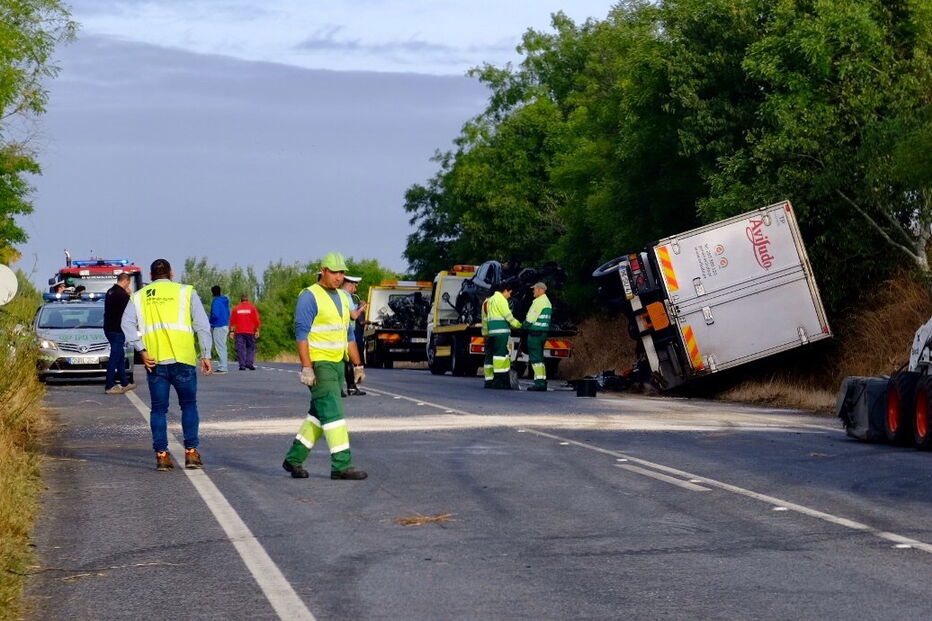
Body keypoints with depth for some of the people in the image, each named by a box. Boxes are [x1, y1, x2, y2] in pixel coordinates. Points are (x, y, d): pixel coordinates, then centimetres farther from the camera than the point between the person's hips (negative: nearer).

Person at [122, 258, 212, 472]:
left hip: (154, 361, 1)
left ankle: (162, 455, 3)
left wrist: (142, 351, -4)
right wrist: (206, 355, 2)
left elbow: (127, 324, -3)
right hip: (182, 359, -1)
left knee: (158, 409, 8)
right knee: (189, 405, 11)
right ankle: (191, 452, 4)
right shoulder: (186, 292, 8)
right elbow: (202, 325, 0)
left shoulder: (139, 297, 13)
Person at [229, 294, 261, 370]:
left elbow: (232, 321, 6)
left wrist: (232, 331, 10)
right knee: (250, 347, 8)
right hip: (250, 332, -1)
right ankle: (249, 363, -8)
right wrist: (257, 331, 5)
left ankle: (242, 365, -5)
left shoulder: (235, 308, 7)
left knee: (240, 349, 1)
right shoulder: (252, 308, 3)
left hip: (239, 332, 1)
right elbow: (257, 321, 0)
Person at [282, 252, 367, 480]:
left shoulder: (342, 297, 16)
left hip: (337, 363, 8)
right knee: (332, 412, -11)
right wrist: (306, 367, -21)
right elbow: (301, 333, -15)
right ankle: (341, 465, -12)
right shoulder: (310, 296, -10)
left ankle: (294, 458, 20)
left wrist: (358, 365, 17)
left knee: (318, 415, 11)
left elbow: (348, 334, 22)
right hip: (319, 364, -8)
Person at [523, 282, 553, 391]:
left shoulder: (538, 301, -14)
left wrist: (525, 324, 4)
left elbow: (530, 319, -15)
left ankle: (539, 382, -13)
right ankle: (542, 382, 12)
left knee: (535, 357, -9)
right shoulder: (547, 302, 18)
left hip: (535, 333, -10)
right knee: (539, 357, 13)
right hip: (543, 332, 10)